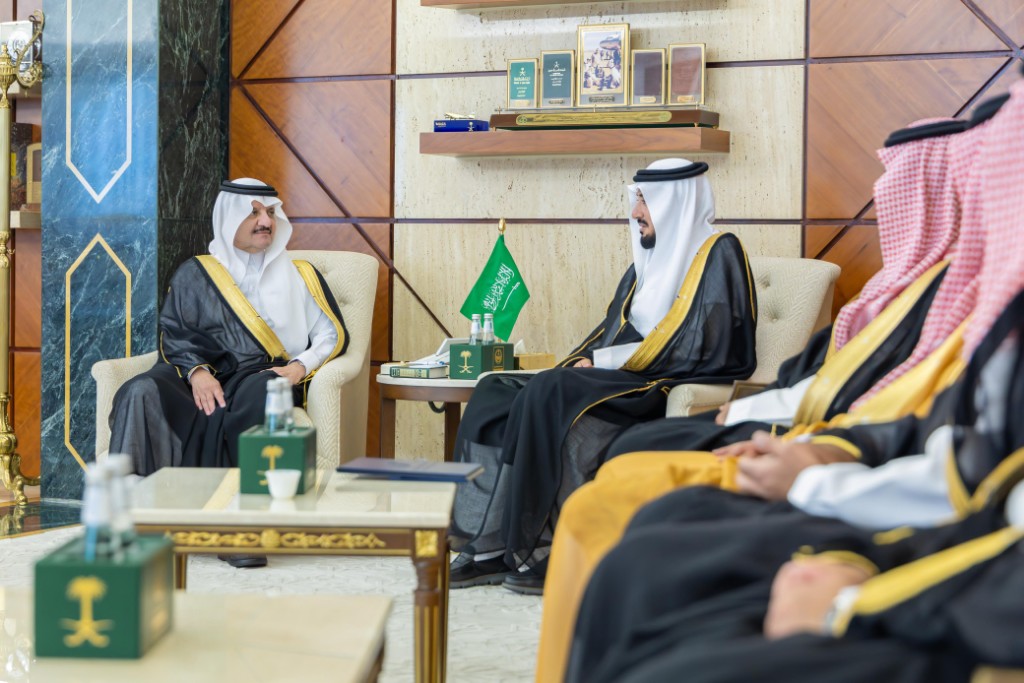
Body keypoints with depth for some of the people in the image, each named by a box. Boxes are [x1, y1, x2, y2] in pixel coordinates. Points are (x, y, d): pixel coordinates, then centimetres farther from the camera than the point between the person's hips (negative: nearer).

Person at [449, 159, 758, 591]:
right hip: (623, 380, 9)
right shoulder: (651, 259, 20)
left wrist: (605, 360, -13)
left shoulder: (717, 255, -7)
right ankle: (492, 548, -13)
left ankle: (553, 548, -23)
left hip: (673, 390, -9)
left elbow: (700, 348, -16)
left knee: (552, 394, -31)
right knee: (495, 395, -8)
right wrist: (584, 360, -1)